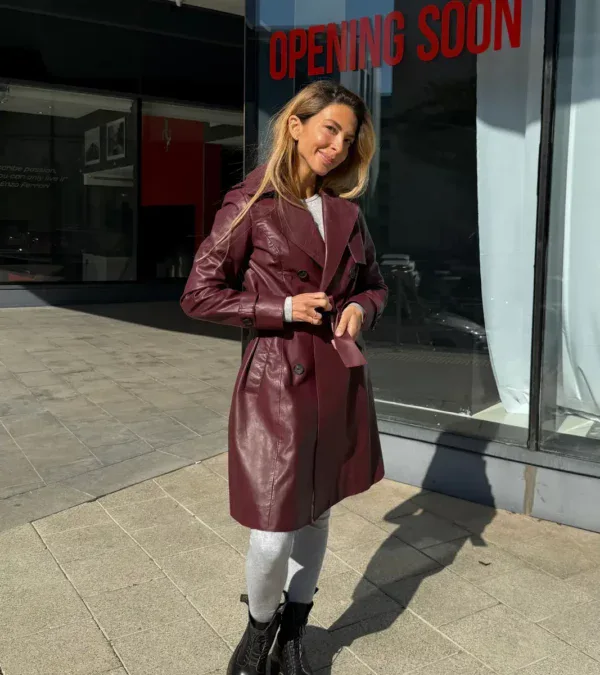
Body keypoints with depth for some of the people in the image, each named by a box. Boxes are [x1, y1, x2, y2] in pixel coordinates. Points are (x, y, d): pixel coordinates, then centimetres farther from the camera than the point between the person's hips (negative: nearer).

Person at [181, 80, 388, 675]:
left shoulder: (347, 212, 9)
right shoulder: (252, 205, -6)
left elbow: (374, 286, 20)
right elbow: (198, 295, -6)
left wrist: (360, 309, -4)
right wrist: (285, 308, -15)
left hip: (338, 382, 6)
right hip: (277, 380, -5)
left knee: (315, 515, 15)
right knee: (273, 534, -4)